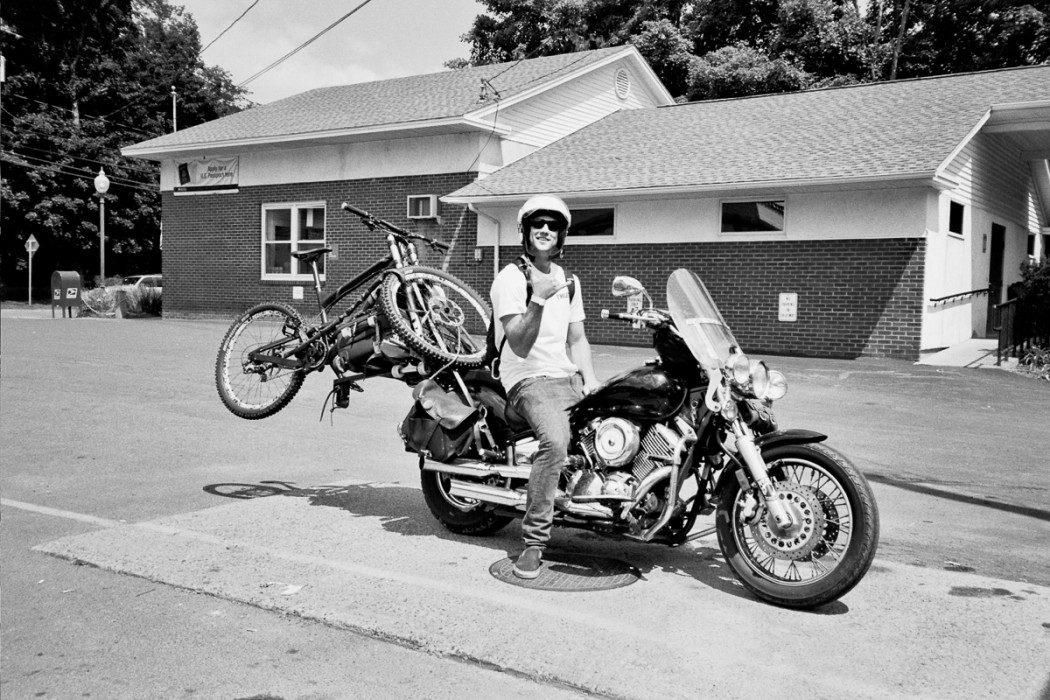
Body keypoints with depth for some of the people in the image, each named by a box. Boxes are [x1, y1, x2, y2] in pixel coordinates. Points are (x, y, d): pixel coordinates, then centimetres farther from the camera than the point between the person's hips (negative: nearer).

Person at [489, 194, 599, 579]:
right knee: (555, 440, -34)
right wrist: (538, 298, -23)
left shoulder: (568, 280, 19)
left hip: (568, 376, 7)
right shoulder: (510, 277, -4)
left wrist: (590, 379, 4)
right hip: (530, 379, -7)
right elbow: (519, 343, -13)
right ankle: (533, 542, -26)